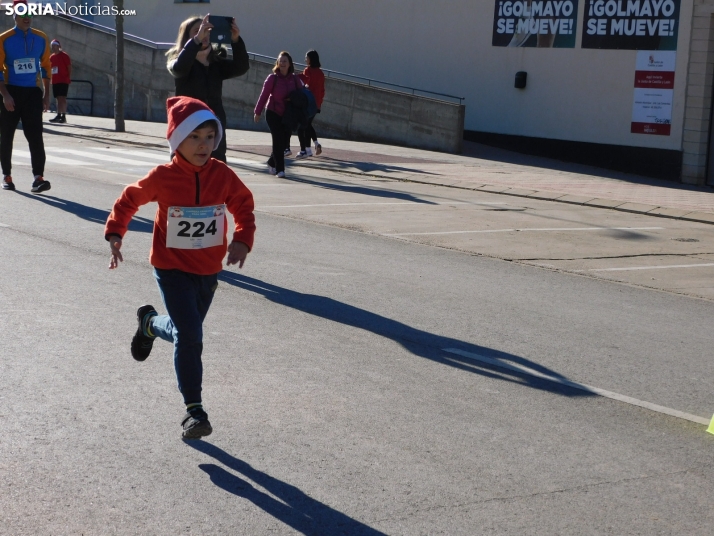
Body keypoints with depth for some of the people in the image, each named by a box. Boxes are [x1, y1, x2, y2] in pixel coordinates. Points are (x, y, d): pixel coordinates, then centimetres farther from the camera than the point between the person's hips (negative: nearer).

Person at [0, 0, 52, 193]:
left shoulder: (41, 39, 5)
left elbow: (46, 67, 13)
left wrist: (46, 95, 8)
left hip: (33, 92, 1)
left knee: (35, 136, -9)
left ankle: (38, 178, -16)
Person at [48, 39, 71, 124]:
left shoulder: (64, 55, -6)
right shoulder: (51, 57, 14)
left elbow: (69, 67, -7)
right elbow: (50, 69, 22)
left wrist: (69, 78, -12)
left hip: (63, 81, -7)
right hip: (55, 81, 7)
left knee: (62, 98, -12)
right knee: (58, 98, 9)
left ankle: (63, 116, -15)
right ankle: (59, 115, 11)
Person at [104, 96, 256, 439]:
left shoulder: (223, 175, -7)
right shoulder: (162, 178, -14)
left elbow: (243, 205, 7)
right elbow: (129, 200, 2)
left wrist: (242, 239, -8)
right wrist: (114, 233, -5)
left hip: (209, 270, 4)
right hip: (172, 269, -4)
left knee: (185, 331, 20)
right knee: (190, 336, -15)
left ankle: (150, 323, 54)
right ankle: (194, 410, -3)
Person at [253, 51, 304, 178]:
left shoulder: (295, 79, 1)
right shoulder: (272, 78, -7)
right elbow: (264, 95, -5)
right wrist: (257, 112, -4)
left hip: (288, 115, 3)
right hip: (273, 114, -3)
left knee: (284, 142, 4)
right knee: (278, 140, -10)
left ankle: (272, 163, 28)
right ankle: (279, 169, -4)